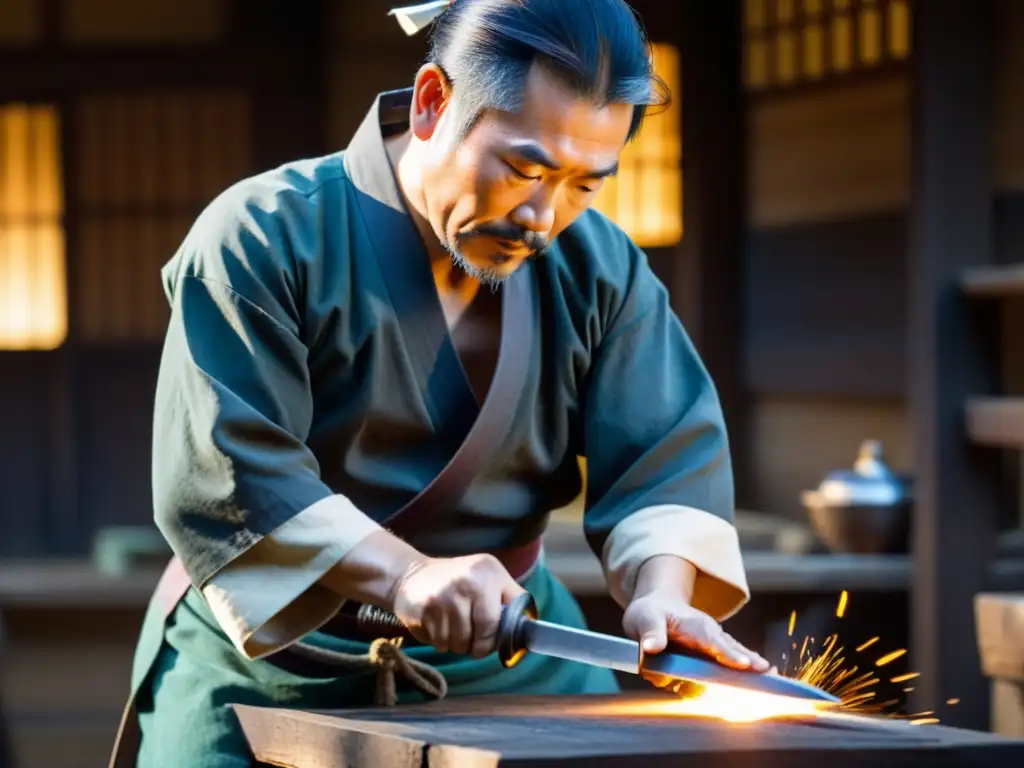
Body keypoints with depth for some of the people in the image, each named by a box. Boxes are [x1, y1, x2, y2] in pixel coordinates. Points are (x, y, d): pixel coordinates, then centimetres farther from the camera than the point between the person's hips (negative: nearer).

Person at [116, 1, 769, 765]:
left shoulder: (598, 267, 1)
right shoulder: (266, 239, -16)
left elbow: (666, 454, -2)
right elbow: (222, 472, -23)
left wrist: (663, 589, -23)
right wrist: (401, 573, -34)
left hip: (514, 669, 4)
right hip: (275, 667, -4)